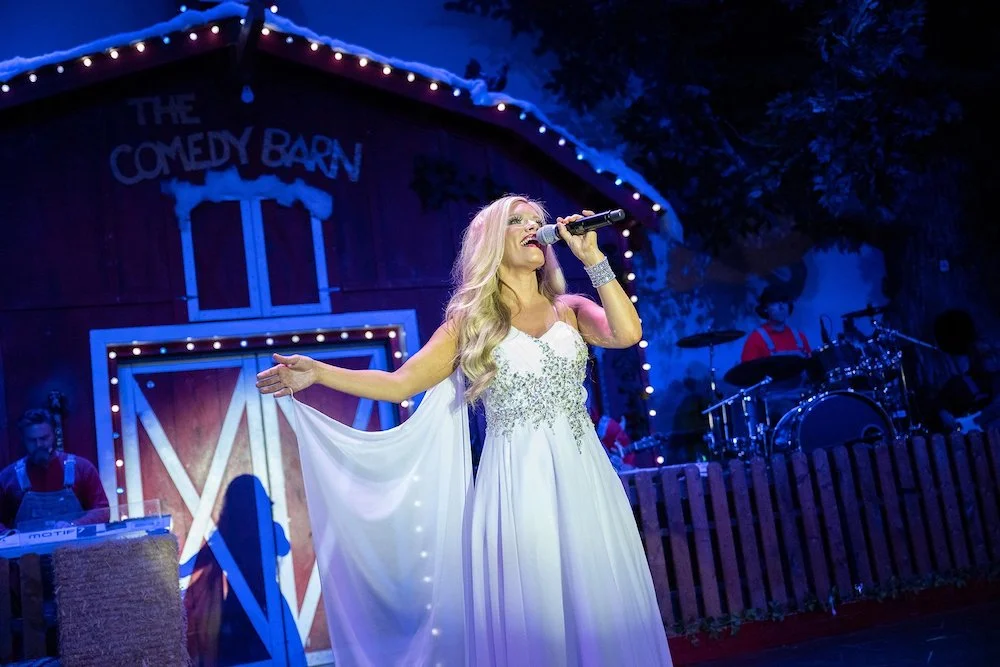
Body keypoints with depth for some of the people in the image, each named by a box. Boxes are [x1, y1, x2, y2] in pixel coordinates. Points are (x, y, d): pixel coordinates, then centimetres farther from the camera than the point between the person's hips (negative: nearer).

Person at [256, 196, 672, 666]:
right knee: (528, 624, 2)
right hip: (516, 485, -1)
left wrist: (592, 258, -5)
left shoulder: (570, 310, 10)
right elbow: (398, 384, 3)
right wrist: (317, 372, -3)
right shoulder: (471, 322, 7)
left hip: (582, 478, 2)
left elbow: (627, 333, -9)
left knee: (599, 615, 3)